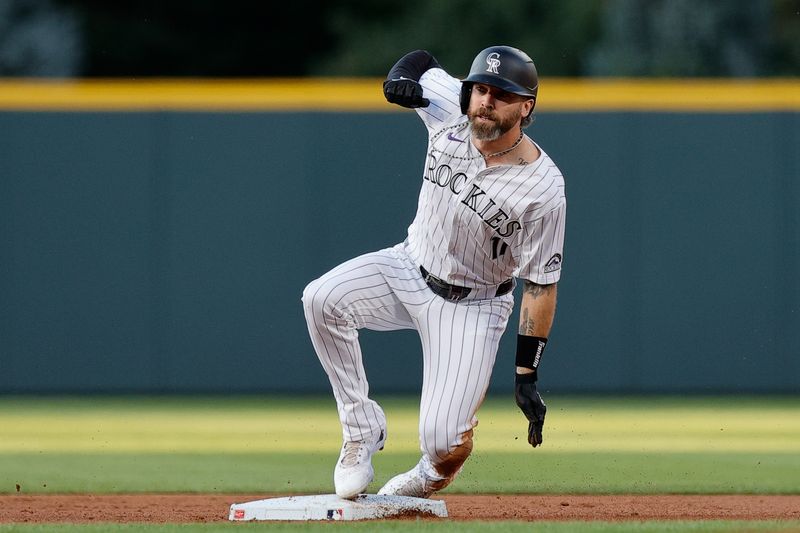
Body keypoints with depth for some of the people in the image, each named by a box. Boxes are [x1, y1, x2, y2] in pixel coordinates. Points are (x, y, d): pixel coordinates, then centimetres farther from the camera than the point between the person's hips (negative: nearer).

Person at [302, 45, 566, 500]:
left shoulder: (543, 188, -25)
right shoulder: (450, 110, -13)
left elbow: (541, 285, -17)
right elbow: (422, 62, 9)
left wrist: (527, 377, -18)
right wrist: (401, 79, -16)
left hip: (473, 305, -4)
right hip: (411, 269, 4)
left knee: (442, 441, -14)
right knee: (323, 300, -24)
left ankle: (433, 476, 28)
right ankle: (362, 428, -7)